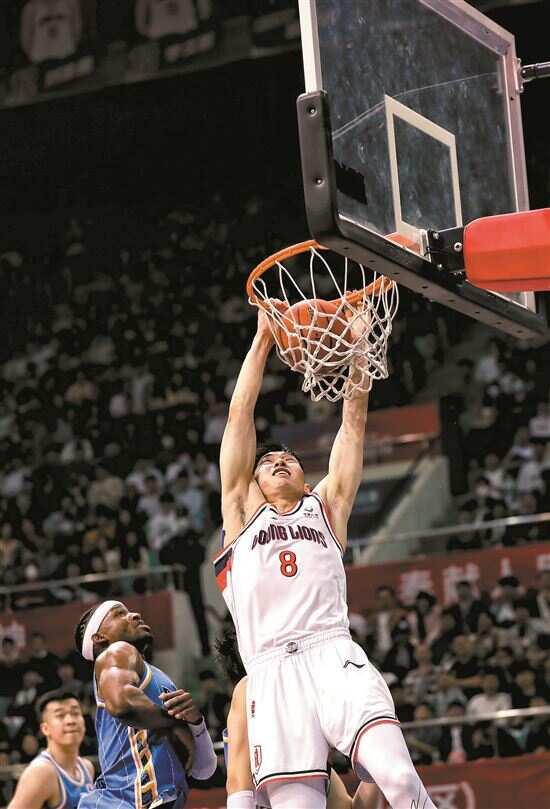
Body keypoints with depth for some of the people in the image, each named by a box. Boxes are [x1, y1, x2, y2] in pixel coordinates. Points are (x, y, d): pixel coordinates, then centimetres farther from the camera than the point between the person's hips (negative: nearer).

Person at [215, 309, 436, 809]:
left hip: (335, 659, 0)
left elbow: (353, 424, 21)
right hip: (273, 673, 0)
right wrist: (263, 340, 19)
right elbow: (240, 419, 20)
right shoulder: (243, 514, 25)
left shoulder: (325, 508, 27)